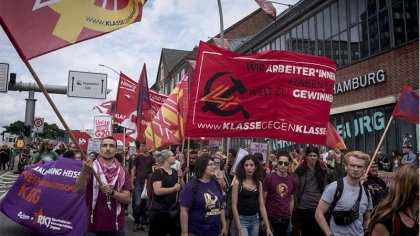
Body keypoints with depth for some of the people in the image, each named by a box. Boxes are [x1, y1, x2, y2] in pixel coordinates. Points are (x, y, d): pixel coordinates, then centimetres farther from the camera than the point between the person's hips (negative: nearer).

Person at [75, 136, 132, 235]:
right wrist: (84, 171, -33)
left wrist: (111, 192, -18)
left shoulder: (123, 172, 1)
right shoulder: (92, 167, -3)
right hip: (94, 225, -1)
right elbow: (78, 189, -16)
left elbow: (127, 199, -2)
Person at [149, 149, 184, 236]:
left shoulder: (175, 172, 8)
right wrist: (174, 188, -17)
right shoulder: (158, 172, -13)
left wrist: (180, 177, -5)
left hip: (174, 210, 7)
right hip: (159, 211, -7)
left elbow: (183, 188, 12)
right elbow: (157, 191, -25)